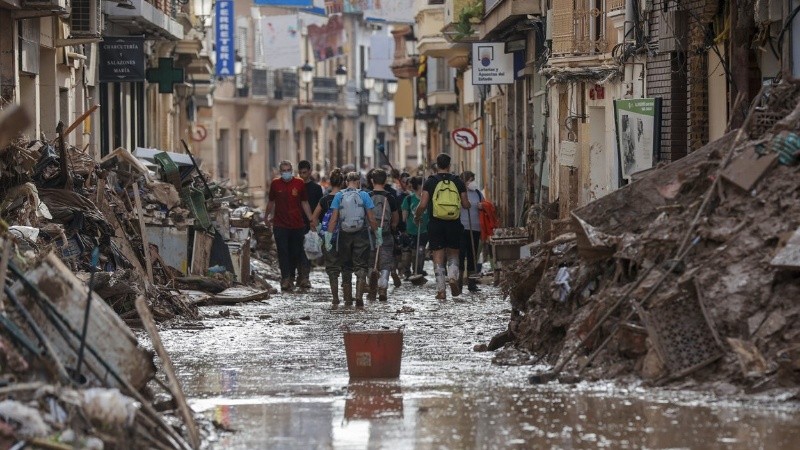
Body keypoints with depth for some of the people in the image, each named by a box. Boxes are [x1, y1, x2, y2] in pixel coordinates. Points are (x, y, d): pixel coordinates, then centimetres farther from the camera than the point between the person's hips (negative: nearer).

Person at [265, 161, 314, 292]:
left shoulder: (299, 184, 1)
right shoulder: (275, 184, 3)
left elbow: (305, 203, 8)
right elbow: (271, 202, 17)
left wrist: (311, 220, 5)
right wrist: (268, 216, 25)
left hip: (297, 225, 1)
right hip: (280, 225, -1)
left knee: (295, 253, 6)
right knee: (283, 252, -8)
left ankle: (289, 277, 19)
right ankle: (285, 278, -11)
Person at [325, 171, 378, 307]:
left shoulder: (339, 196, 0)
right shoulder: (364, 196, -3)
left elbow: (333, 219, -4)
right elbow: (372, 219, -4)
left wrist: (328, 236, -2)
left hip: (344, 235, 2)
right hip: (361, 235, -1)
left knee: (346, 267, 12)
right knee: (361, 267, 2)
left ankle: (347, 300, 15)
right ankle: (359, 298, -12)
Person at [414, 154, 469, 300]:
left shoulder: (430, 182, -2)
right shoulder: (457, 181, 3)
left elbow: (423, 205, -7)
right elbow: (466, 204, 4)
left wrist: (417, 216, 12)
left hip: (436, 223, -1)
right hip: (454, 224, 1)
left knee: (438, 257, 3)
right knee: (453, 254, 16)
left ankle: (441, 289, -2)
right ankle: (453, 277, -10)